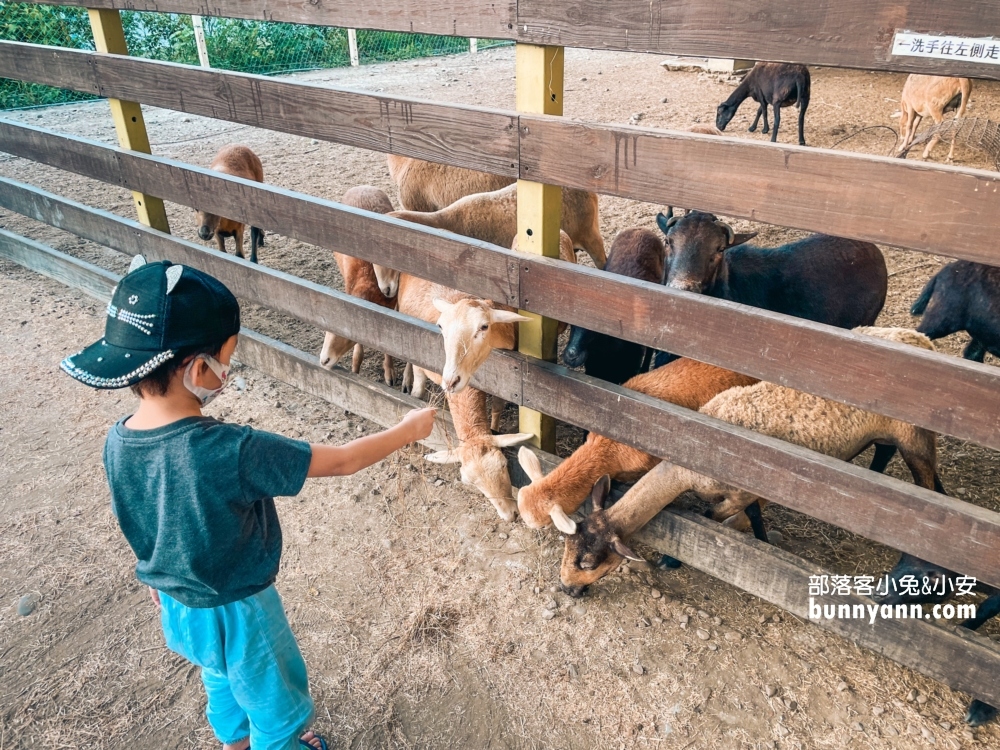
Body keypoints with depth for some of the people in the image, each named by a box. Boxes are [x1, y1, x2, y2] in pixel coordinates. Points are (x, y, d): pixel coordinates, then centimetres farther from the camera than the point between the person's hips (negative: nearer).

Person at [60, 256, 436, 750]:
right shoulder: (230, 452, -38)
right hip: (237, 613, -7)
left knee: (223, 683, 35)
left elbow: (133, 523, 1)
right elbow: (344, 461, -30)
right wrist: (408, 429, -14)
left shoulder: (118, 443, -16)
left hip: (176, 603, 7)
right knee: (278, 705, 22)